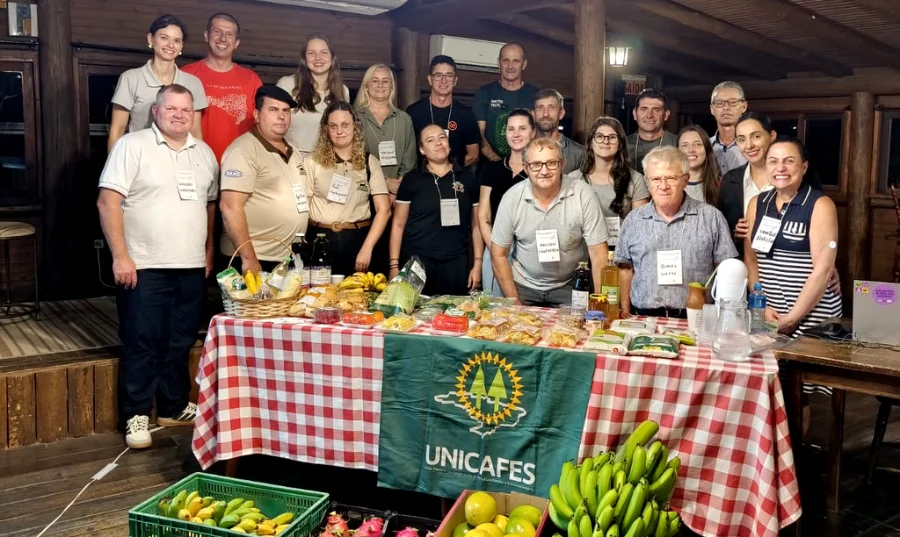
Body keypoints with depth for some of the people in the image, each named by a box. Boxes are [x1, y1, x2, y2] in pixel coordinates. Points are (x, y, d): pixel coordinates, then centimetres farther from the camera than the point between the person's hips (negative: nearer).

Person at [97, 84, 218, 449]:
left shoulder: (204, 153, 12)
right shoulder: (132, 146, -5)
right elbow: (107, 202, -11)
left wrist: (208, 253, 13)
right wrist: (120, 257, -15)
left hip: (192, 268, 5)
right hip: (144, 268, -5)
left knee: (180, 344, 13)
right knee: (142, 345, 2)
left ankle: (175, 408, 27)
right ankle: (136, 416, 13)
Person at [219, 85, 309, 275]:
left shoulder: (294, 153, 15)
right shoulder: (244, 150, -11)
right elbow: (231, 207, -18)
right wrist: (248, 258, -21)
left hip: (291, 261, 8)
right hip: (257, 261, -8)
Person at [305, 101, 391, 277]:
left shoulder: (369, 162, 4)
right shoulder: (312, 162, 2)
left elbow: (384, 210, -1)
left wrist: (367, 248, -10)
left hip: (357, 239, 1)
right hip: (320, 239, -1)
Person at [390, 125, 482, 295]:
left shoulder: (467, 178, 7)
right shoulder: (412, 179, 3)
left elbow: (476, 224, 9)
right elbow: (398, 224, 3)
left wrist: (478, 263, 3)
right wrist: (394, 265, -3)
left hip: (456, 262, 1)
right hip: (417, 261, -1)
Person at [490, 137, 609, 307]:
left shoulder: (584, 196, -12)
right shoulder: (512, 198, -7)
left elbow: (598, 254, -9)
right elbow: (499, 255, 0)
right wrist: (514, 303, -7)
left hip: (569, 287, -1)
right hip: (523, 286, 1)